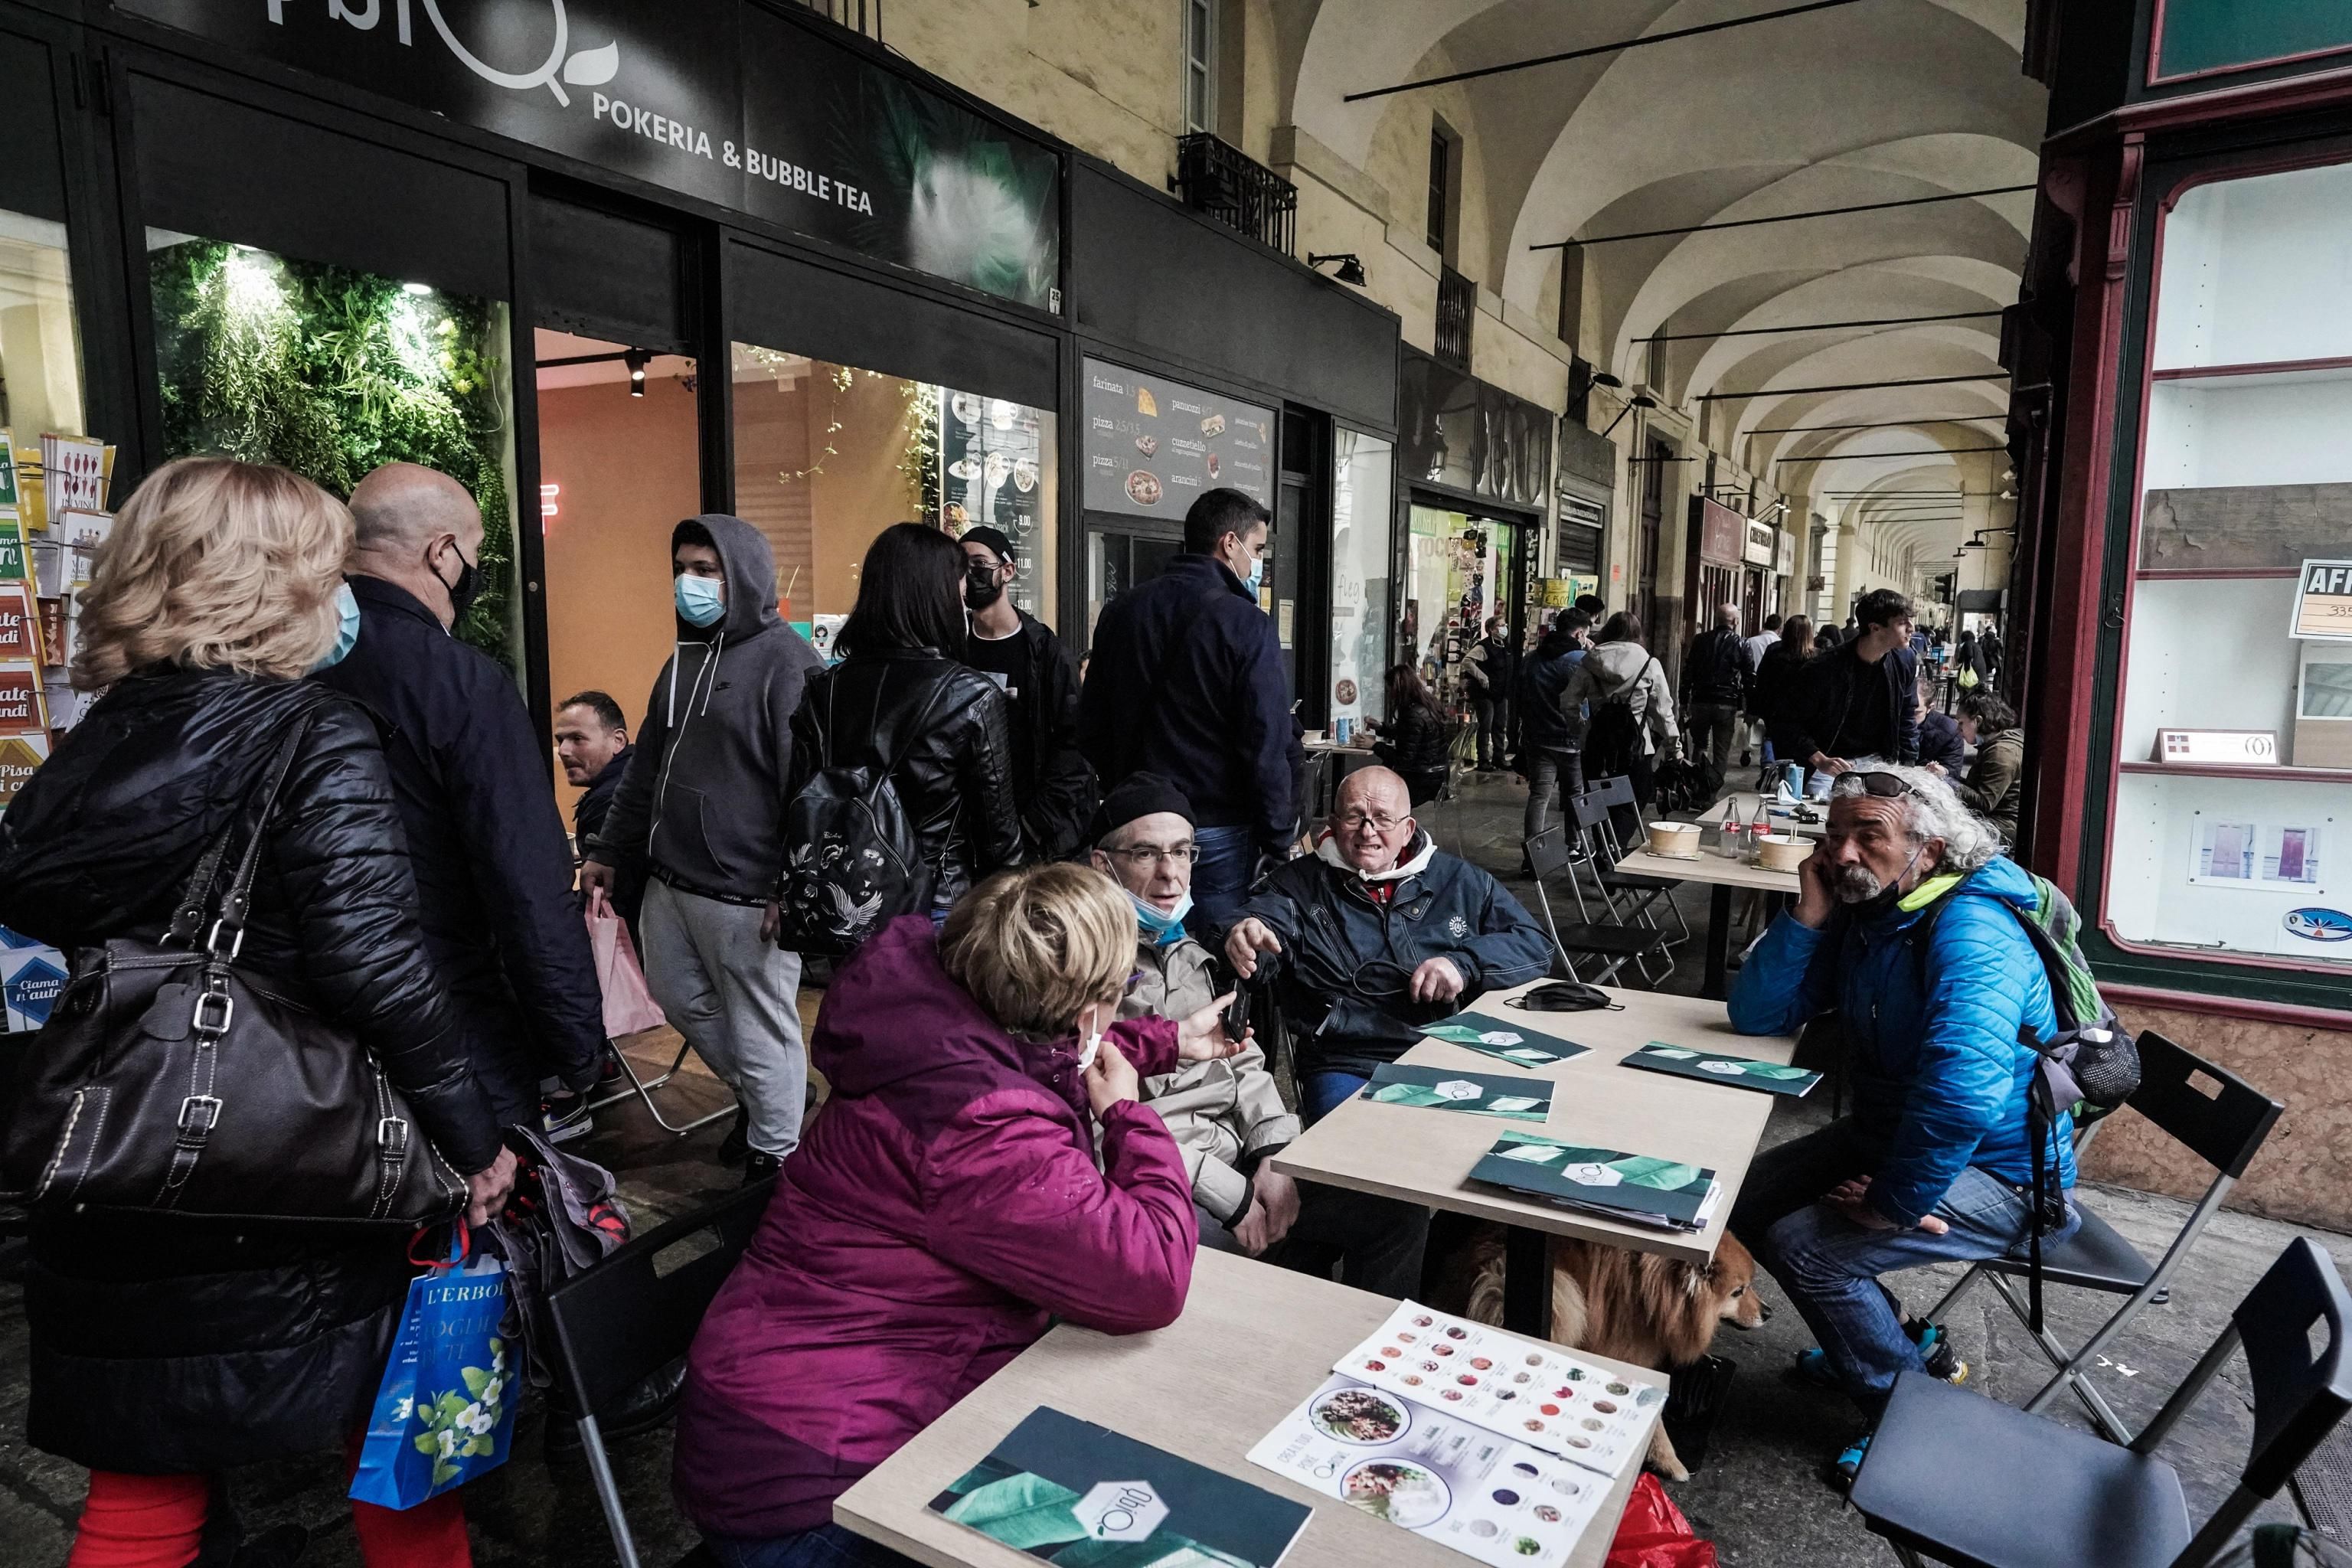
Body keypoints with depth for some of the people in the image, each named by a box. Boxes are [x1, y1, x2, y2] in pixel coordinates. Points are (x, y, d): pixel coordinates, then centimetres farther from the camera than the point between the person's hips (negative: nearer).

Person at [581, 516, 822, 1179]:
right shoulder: (685, 658, 14)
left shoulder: (784, 659, -13)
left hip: (744, 894, -9)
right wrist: (610, 850, 21)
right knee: (681, 1000, 20)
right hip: (670, 881, 9)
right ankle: (754, 1096, 42)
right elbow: (647, 766, 22)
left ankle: (774, 1160, 20)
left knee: (760, 1029, 2)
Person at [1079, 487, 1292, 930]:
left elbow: (1090, 726, 12)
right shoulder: (1245, 623, -13)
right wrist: (1279, 844, -6)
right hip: (1218, 831, -6)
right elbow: (1268, 747, -15)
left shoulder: (1120, 611, 6)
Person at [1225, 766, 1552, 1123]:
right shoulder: (1301, 883, 12)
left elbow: (1535, 945, 14)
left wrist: (1465, 963, -5)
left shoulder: (1459, 881, 17)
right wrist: (1243, 934, -33)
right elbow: (1264, 916, -7)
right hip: (1346, 1066, -2)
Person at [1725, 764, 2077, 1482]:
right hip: (1886, 1129, 9)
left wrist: (1894, 1202, -29)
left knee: (1803, 1246, -22)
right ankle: (1894, 1345, 20)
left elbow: (1962, 1093, -42)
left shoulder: (1972, 935, -28)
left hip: (1998, 1172, -9)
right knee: (1747, 1201, 4)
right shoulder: (1860, 913, -1)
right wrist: (1808, 917, -15)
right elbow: (1757, 1015, -4)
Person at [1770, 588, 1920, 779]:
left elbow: (1907, 722, 11)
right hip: (1831, 764, -4)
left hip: (1875, 762, 5)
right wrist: (1819, 760, -26)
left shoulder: (1905, 662, -1)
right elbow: (1789, 722, -15)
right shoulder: (1826, 668, -18)